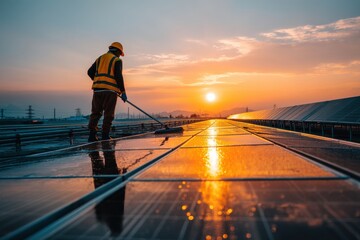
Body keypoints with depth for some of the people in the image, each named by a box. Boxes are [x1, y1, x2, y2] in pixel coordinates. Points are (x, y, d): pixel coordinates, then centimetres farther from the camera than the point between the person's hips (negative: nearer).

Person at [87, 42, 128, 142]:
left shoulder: (100, 58, 19)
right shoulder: (117, 60, 1)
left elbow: (90, 72, 14)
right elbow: (118, 76, -10)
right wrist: (123, 92, -6)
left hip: (97, 89, 5)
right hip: (110, 89, -5)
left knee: (96, 112, 11)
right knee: (108, 114, 1)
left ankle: (92, 135, 5)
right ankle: (105, 136, 0)